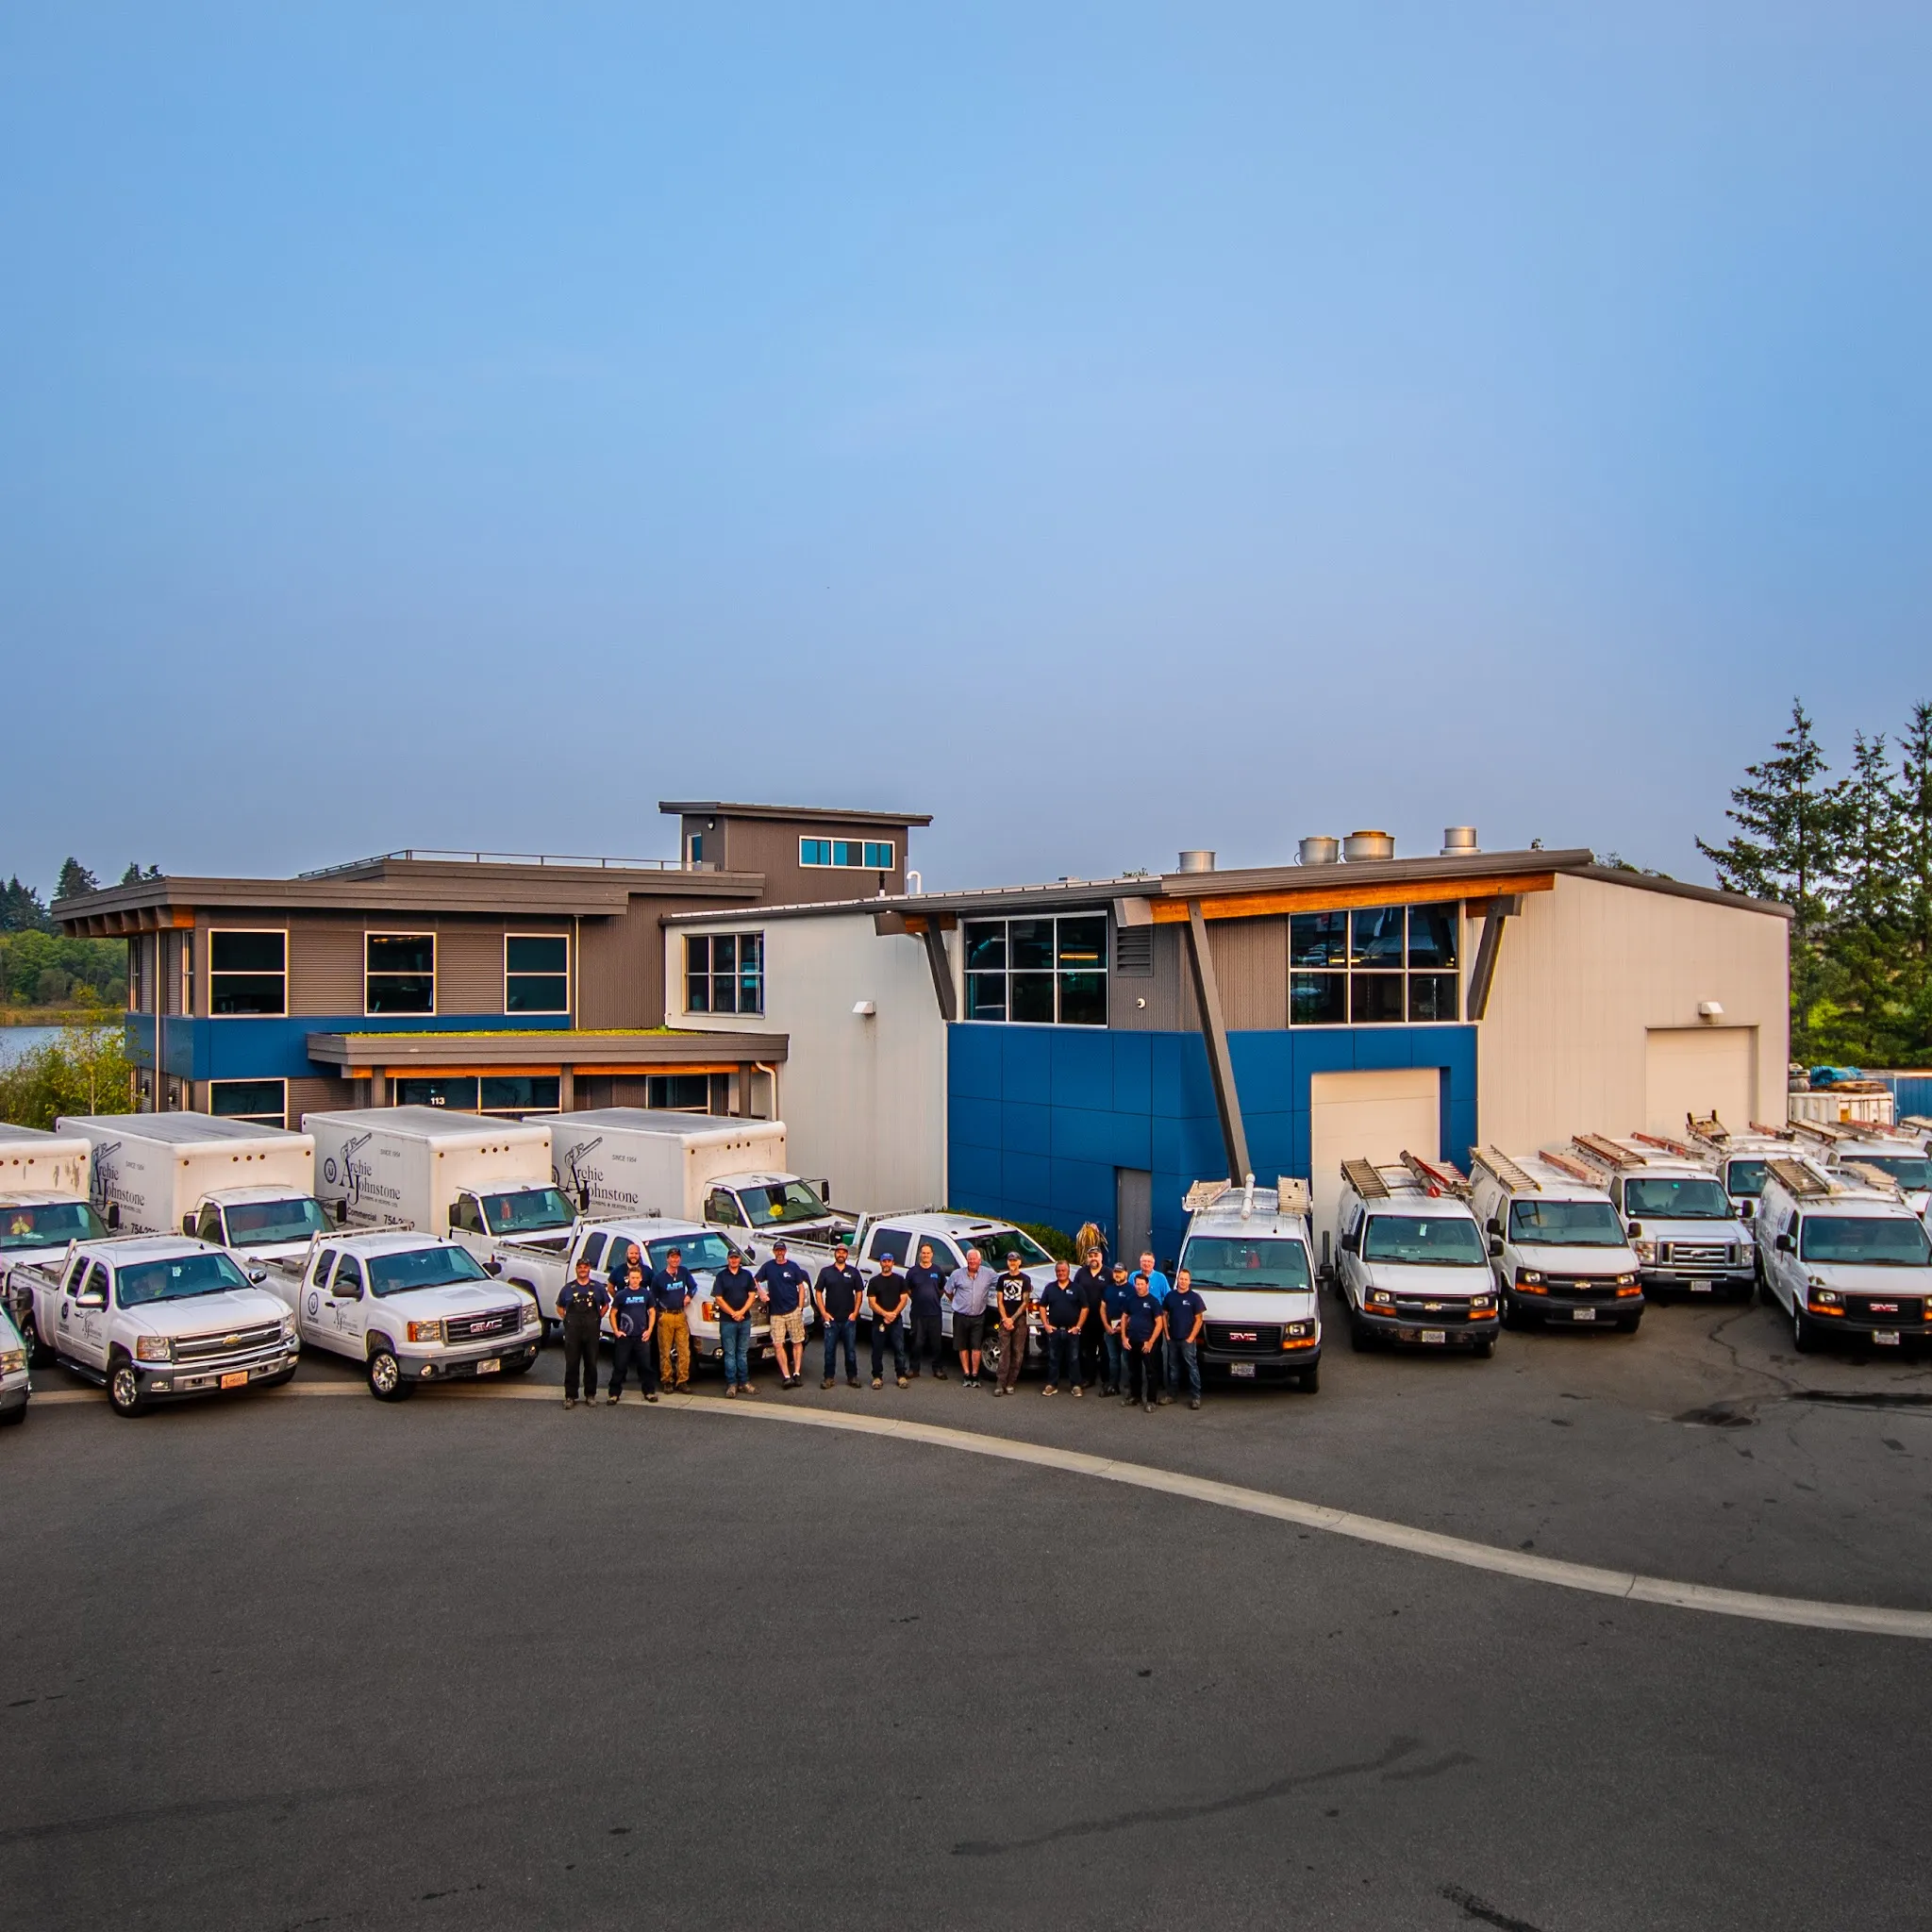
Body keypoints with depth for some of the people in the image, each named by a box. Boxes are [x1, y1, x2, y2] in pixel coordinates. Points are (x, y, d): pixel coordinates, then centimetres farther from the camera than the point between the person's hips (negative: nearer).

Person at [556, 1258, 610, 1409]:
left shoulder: (598, 1287, 10)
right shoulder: (568, 1288, 10)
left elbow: (605, 1305, 19)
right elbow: (560, 1307, 19)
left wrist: (598, 1318, 6)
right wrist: (566, 1319, 5)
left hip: (592, 1330, 0)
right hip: (572, 1330, 0)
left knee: (591, 1364, 4)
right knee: (571, 1364, -3)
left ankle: (590, 1394, 15)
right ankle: (570, 1396, 1)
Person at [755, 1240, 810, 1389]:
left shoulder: (793, 1266, 3)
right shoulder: (768, 1266, 7)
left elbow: (801, 1287, 5)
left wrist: (800, 1307, -2)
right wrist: (761, 1293, -3)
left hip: (794, 1311, -1)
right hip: (776, 1313, 1)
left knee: (797, 1343, 0)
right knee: (778, 1345, -6)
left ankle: (797, 1373, 6)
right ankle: (786, 1376, -5)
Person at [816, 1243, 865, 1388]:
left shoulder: (853, 1272, 5)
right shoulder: (826, 1271, 4)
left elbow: (859, 1293, 7)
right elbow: (818, 1292, 4)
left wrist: (855, 1312, -2)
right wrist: (823, 1312, -5)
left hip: (849, 1318, 0)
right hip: (831, 1318, 0)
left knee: (851, 1349, 4)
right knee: (829, 1349, 2)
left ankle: (852, 1377, 12)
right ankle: (829, 1377, 9)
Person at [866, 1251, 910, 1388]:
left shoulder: (899, 1279, 7)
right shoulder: (874, 1281, 5)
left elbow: (903, 1300, 2)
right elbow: (871, 1303, -2)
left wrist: (894, 1313, -13)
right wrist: (885, 1314, -15)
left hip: (896, 1320, 0)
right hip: (879, 1321, 0)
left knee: (899, 1349, -1)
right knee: (878, 1350, 3)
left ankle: (901, 1375, 6)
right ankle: (877, 1377, 10)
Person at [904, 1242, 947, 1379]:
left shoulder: (937, 1271, 6)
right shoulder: (913, 1271, 2)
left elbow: (943, 1289, 16)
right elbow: (907, 1289, 10)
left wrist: (935, 1298, 7)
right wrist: (916, 1298, 4)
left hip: (935, 1313, 1)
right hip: (918, 1313, -1)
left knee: (937, 1342, 4)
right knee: (917, 1342, 2)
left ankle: (938, 1369, 13)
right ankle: (914, 1369, 11)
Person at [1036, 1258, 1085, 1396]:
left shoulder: (1076, 1288, 1)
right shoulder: (1050, 1287, 7)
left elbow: (1084, 1308, 0)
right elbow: (1042, 1307, 9)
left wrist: (1078, 1326, -6)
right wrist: (1046, 1324, -1)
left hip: (1072, 1330, -2)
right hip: (1054, 1329, 2)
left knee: (1073, 1359, 3)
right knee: (1053, 1359, 6)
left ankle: (1075, 1385, 8)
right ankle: (1052, 1385, 11)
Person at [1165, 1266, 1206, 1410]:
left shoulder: (1194, 1297, -5)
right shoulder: (1170, 1295, 6)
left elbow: (1199, 1320, -6)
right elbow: (1164, 1315, 10)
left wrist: (1191, 1337, -11)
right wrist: (1167, 1334, 2)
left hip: (1187, 1339, -4)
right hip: (1172, 1339, 4)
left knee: (1192, 1367, -5)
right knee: (1173, 1367, 12)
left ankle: (1195, 1397, -5)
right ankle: (1171, 1394, 20)